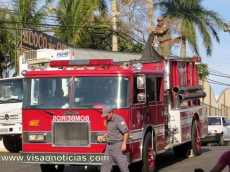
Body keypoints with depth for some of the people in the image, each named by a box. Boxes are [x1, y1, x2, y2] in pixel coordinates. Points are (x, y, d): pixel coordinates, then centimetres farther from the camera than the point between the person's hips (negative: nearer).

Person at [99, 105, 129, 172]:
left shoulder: (119, 119, -13)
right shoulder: (109, 120, 15)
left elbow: (126, 132, -19)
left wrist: (124, 144, -25)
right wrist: (103, 136, 17)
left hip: (117, 145, -9)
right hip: (109, 146, 9)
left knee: (122, 165, -6)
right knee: (105, 164, 9)